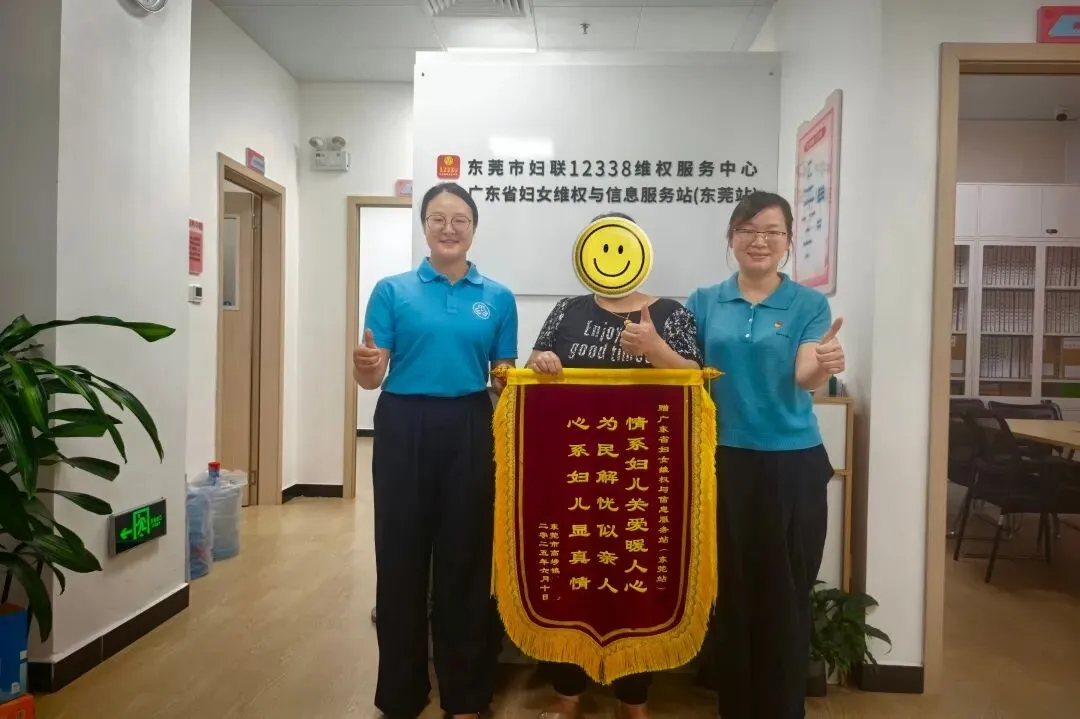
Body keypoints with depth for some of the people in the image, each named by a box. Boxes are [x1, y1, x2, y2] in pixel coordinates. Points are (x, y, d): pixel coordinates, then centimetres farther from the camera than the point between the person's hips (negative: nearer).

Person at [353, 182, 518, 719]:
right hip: (403, 429, 0)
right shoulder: (392, 290, 4)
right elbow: (371, 376, -2)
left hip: (469, 431, 1)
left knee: (465, 558, 7)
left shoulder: (498, 298, 8)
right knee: (400, 556, 5)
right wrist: (364, 366, -24)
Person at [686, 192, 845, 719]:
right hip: (723, 462, 2)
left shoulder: (809, 304, 0)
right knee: (730, 594, 11)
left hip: (792, 465, -1)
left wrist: (823, 366, -36)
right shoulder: (704, 302, 5)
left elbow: (806, 377, -13)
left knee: (785, 597, 7)